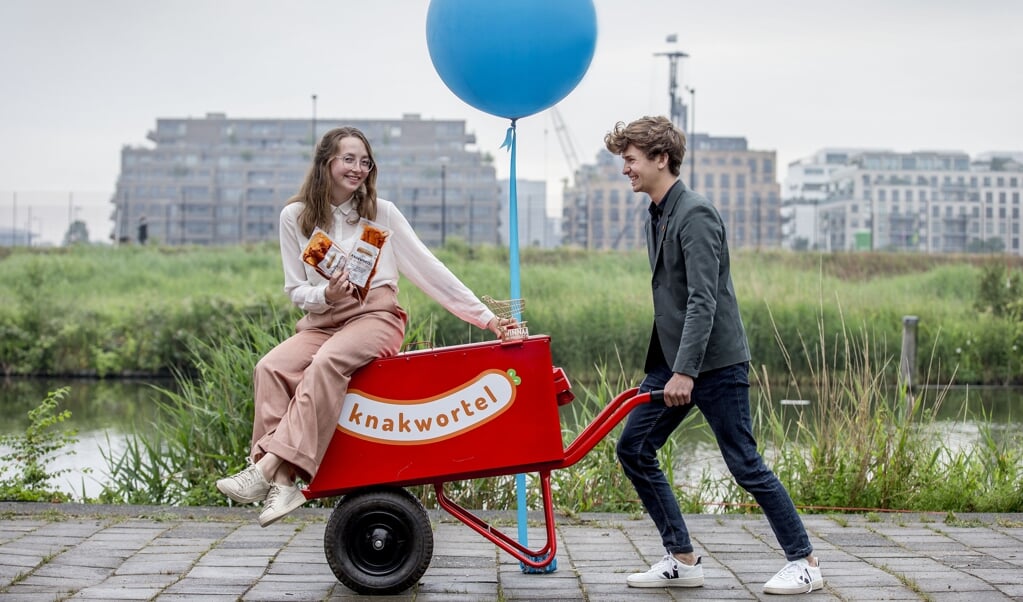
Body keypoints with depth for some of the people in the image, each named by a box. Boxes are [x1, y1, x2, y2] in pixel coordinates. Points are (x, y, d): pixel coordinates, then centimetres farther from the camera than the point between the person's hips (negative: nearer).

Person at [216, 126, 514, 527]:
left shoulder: (382, 213, 4)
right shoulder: (295, 216, 6)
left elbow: (428, 269, 4)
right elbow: (295, 290, 10)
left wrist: (485, 317, 1)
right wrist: (325, 295, -14)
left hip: (375, 317, -2)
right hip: (321, 323, 2)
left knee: (327, 362, -35)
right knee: (271, 367, -28)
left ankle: (270, 466, -43)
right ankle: (283, 484, -38)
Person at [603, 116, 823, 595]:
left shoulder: (696, 214, -16)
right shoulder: (656, 217, 13)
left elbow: (703, 300, -23)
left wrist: (685, 371, -28)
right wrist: (666, 366, 19)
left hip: (715, 362, -9)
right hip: (671, 360, 9)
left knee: (745, 464, -4)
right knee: (633, 450, 4)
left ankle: (804, 563, 10)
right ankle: (682, 560, 11)